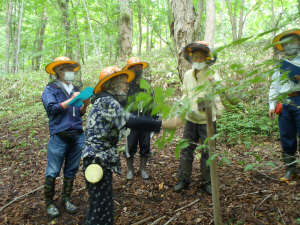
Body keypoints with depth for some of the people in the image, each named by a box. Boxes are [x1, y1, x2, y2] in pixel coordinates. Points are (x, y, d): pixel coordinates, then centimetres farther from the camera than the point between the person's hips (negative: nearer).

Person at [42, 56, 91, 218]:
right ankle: (49, 203, 20)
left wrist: (85, 105, -3)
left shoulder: (74, 90, 16)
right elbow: (52, 109, -15)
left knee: (71, 171, 13)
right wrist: (71, 100, -15)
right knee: (52, 172, 3)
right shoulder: (50, 89, 0)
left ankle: (66, 200, 28)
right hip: (59, 136, -5)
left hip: (78, 136, 5)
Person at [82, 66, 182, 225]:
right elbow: (130, 121, -27)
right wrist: (163, 124, -26)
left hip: (100, 157, 10)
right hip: (98, 159, -10)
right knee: (101, 205, -3)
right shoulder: (108, 101, -15)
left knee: (99, 203, 19)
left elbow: (125, 121, 15)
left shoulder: (104, 101, 17)